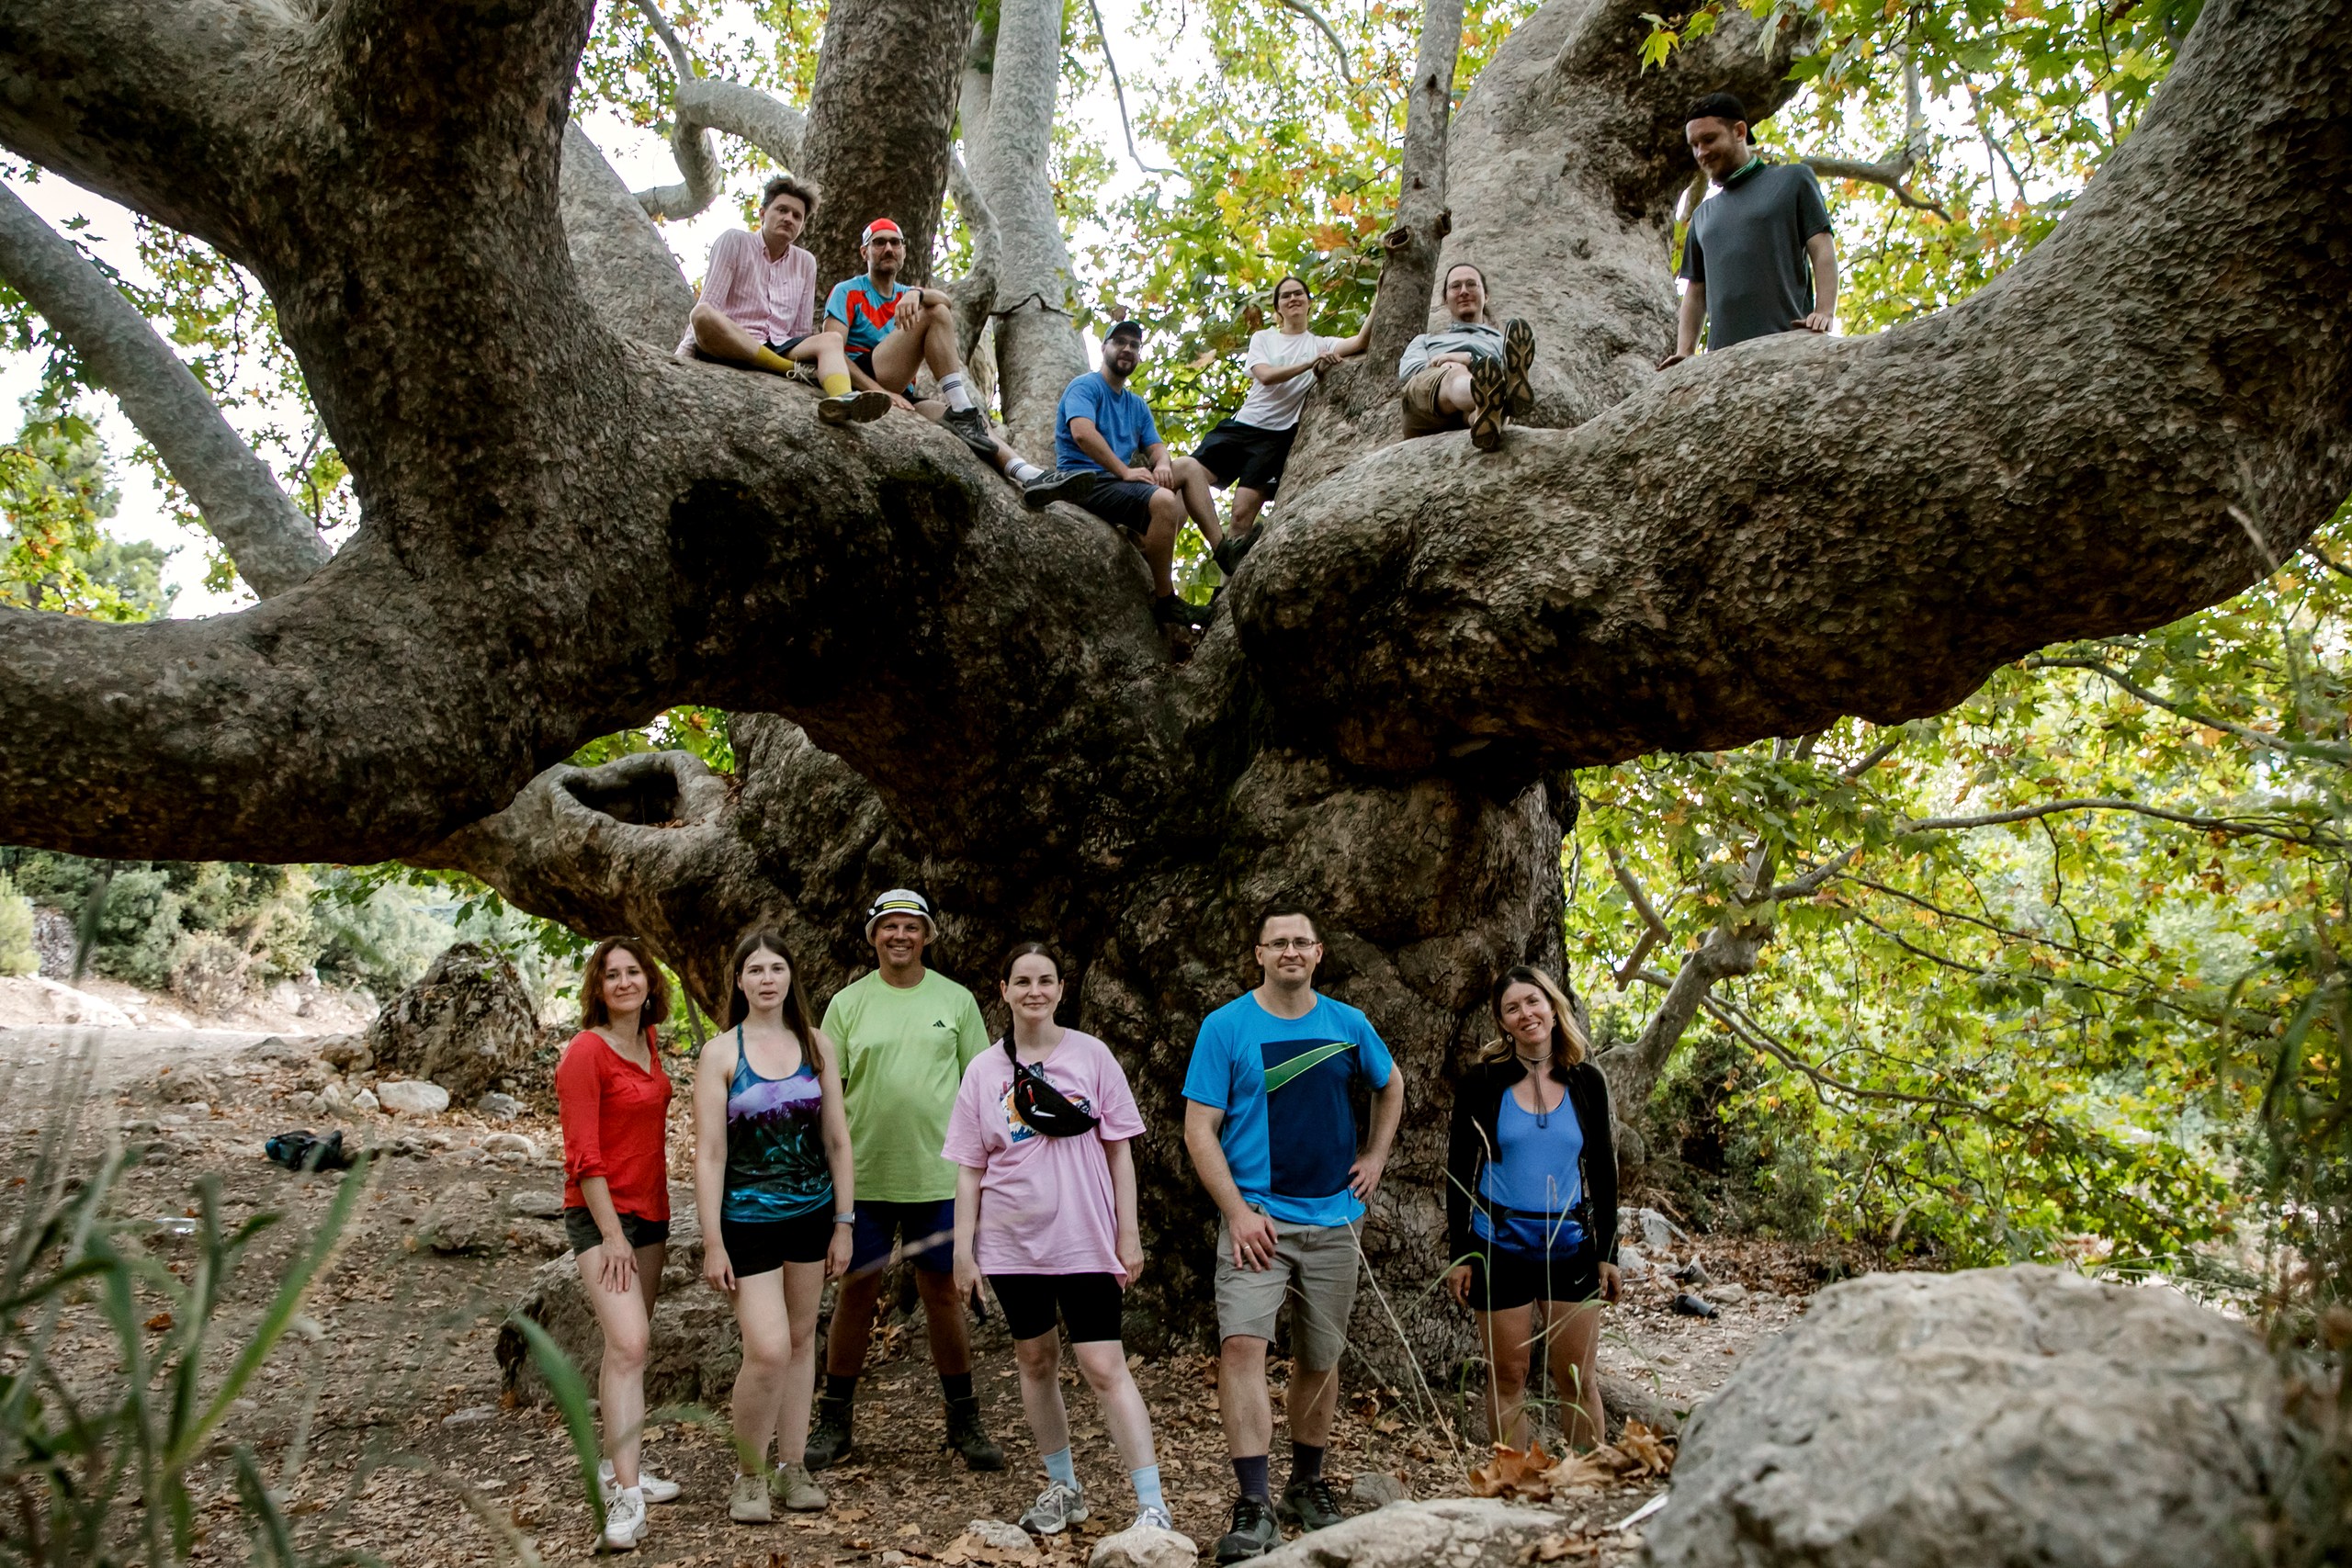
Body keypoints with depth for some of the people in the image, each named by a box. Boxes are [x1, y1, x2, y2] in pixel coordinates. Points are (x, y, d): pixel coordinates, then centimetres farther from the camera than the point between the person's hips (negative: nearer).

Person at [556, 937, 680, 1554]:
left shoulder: (649, 1041, 9)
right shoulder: (586, 1051, -14)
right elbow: (582, 1154, -16)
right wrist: (612, 1235, -17)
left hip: (649, 1209, 8)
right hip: (601, 1213, -8)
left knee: (628, 1344, 13)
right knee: (629, 1342, -17)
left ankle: (616, 1463, 25)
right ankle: (625, 1497, -18)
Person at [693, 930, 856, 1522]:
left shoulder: (817, 1047, 3)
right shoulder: (721, 1052, -6)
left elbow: (837, 1140, 6)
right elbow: (709, 1153, -7)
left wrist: (843, 1224, 3)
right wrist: (713, 1243, -10)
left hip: (811, 1214, 4)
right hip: (748, 1220, -3)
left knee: (801, 1339, 11)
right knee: (768, 1349, -12)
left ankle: (793, 1467, 25)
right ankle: (748, 1473, 10)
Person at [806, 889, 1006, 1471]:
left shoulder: (956, 1000, 3)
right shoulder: (848, 1003, 2)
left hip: (938, 1175, 0)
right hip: (863, 1176, 0)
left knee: (943, 1293, 7)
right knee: (856, 1293, 8)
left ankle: (964, 1422, 20)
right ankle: (833, 1422, 22)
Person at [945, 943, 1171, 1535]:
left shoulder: (1091, 1055, -2)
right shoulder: (984, 1070, 2)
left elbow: (1118, 1149, 1)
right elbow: (969, 1169, 5)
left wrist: (1128, 1233, -1)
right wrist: (963, 1250, 1)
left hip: (1084, 1242, -3)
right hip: (1012, 1242, 3)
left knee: (1104, 1368, -7)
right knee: (1035, 1360, 13)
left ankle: (1152, 1505, -1)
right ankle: (1063, 1488, 30)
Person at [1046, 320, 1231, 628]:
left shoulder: (1138, 406, 23)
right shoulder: (1086, 387, -3)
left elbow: (1156, 447, 14)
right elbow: (1082, 432, -21)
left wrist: (1163, 463, -12)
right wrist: (1125, 471, -24)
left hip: (1118, 483, 9)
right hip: (1085, 483, -9)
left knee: (1190, 467, 1)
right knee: (1164, 500, -31)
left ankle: (1223, 550, -13)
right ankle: (1164, 602, -26)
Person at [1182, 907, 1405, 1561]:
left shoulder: (1349, 1025, 4)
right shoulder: (1225, 1027, -6)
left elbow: (1391, 1086, 23)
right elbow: (1200, 1128, -8)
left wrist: (1375, 1156, 11)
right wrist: (1237, 1211, -16)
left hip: (1332, 1218, 4)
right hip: (1256, 1214, -3)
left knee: (1320, 1358, 12)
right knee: (1242, 1343, -18)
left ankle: (1306, 1486, 31)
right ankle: (1254, 1507, -13)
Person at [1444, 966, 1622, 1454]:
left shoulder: (1586, 1082, 3)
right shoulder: (1482, 1083, -3)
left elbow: (1602, 1171, 8)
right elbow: (1459, 1171, 0)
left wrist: (1608, 1253, 5)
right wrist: (1460, 1254, -4)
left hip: (1571, 1247, 2)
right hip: (1501, 1247, -1)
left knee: (1580, 1379, 6)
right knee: (1507, 1376, 6)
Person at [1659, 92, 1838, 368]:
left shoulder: (1793, 180, 14)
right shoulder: (1703, 214, 27)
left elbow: (1822, 250, 4)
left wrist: (1825, 313, -13)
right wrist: (1684, 353, 8)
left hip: (1788, 344, -4)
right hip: (1722, 354, 4)